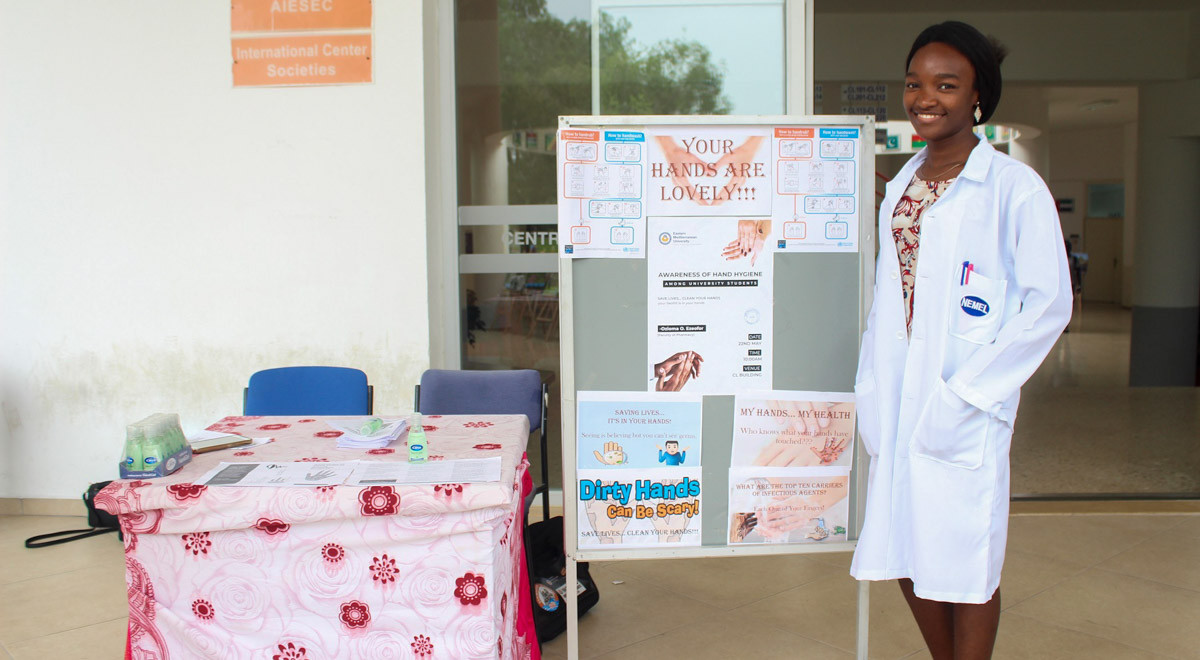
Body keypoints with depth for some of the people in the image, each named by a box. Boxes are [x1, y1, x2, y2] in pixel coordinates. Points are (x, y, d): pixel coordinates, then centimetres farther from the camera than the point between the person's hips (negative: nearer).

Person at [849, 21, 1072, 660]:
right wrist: (872, 388, 7)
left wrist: (967, 393, -14)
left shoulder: (1013, 187, -8)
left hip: (964, 407, -6)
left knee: (965, 561, 3)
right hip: (898, 398, 6)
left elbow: (1049, 304, -10)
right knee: (906, 553, 14)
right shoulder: (902, 184, 12)